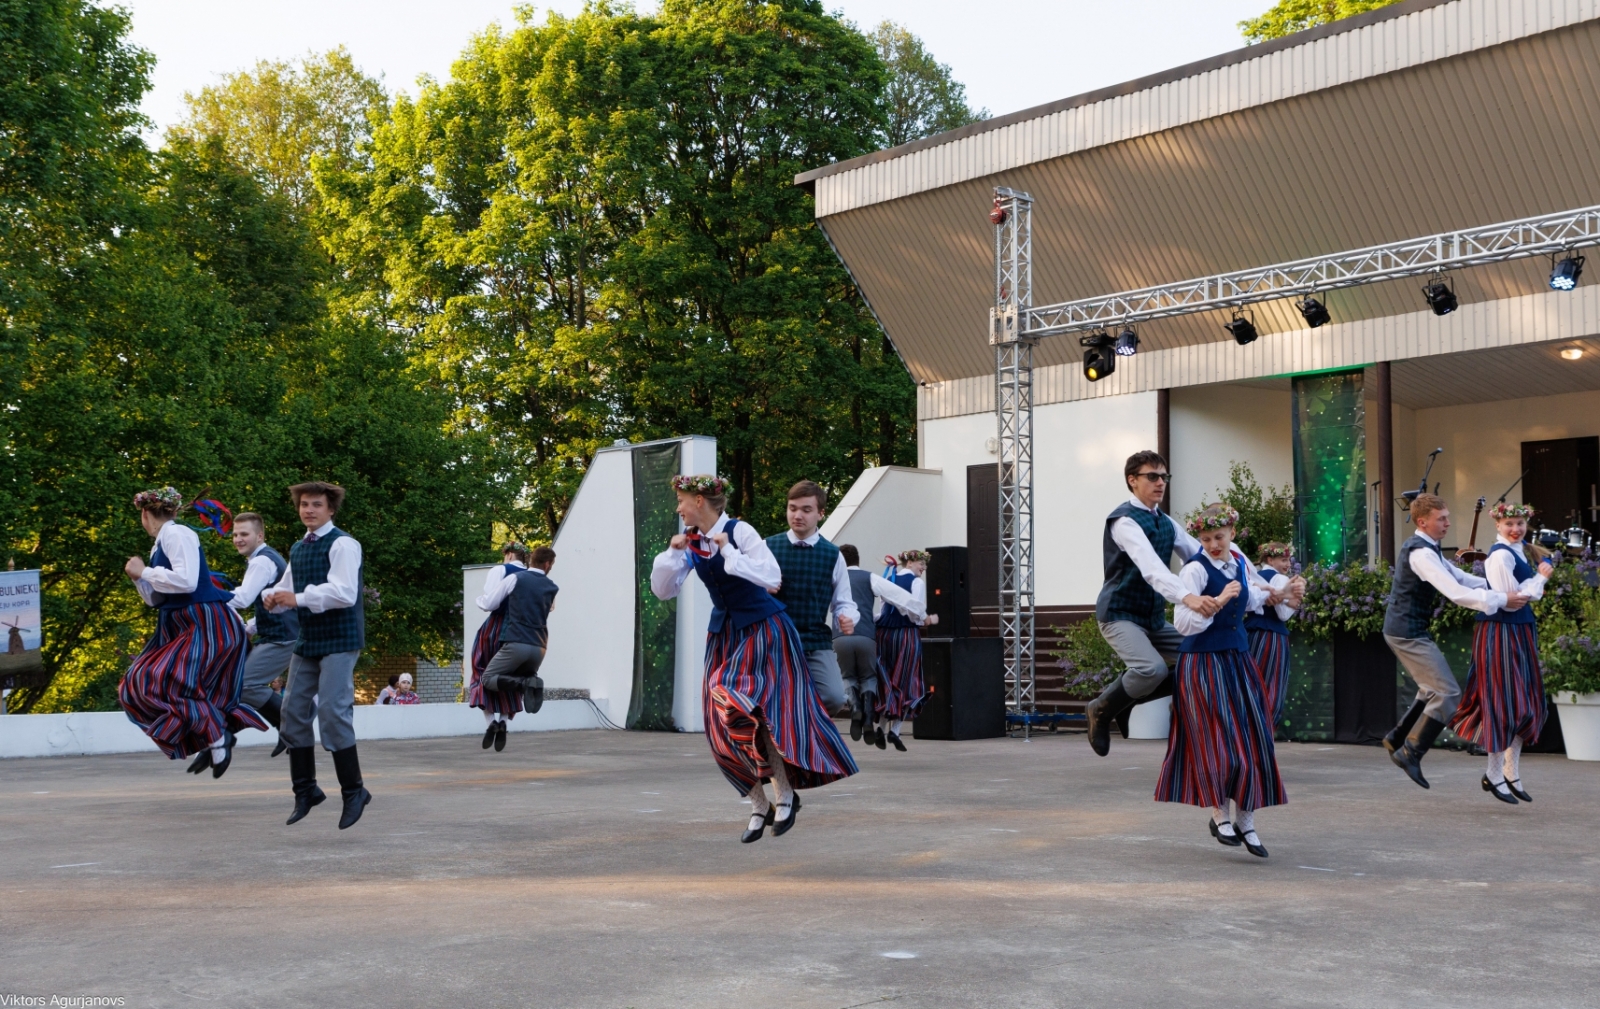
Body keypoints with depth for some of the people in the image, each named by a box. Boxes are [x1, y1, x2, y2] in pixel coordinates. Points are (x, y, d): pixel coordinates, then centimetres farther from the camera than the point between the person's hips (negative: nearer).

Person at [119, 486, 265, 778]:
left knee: (163, 683, -19)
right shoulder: (161, 543, 16)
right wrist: (139, 577, 8)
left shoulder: (177, 534, -11)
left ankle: (216, 737, -6)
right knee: (141, 684, 8)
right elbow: (157, 599, 23)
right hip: (181, 628, 10)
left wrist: (145, 572, -13)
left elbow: (185, 581, -25)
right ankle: (214, 736, 8)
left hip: (207, 626, -10)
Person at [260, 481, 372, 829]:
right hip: (307, 641, 8)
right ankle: (305, 789, 20)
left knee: (333, 712, -11)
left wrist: (299, 598, -26)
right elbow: (287, 587, 20)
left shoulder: (342, 544, -11)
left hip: (339, 640, -8)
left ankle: (353, 791, 2)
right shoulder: (298, 549, 15)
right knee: (294, 711, 7)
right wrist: (274, 597, -3)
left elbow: (345, 593, -22)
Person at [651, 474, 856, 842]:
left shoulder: (739, 531, -16)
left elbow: (772, 577, -27)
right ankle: (759, 805, 16)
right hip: (724, 635, 7)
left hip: (762, 631, -7)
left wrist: (728, 551, -26)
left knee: (747, 713, -18)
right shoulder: (690, 540, 2)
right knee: (723, 728, 2)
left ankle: (786, 794, 0)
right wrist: (673, 551, -9)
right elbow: (663, 590, 5)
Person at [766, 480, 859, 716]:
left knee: (834, 698, -19)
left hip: (816, 643, 0)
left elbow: (844, 602, 10)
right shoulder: (768, 547, 5)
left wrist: (847, 617, -12)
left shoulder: (832, 555, 8)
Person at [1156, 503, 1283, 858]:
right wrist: (1218, 601, -27)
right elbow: (1183, 623, -23)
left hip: (1237, 659, 7)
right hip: (1203, 664, -7)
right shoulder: (1195, 570, -14)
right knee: (1217, 742, -4)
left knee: (1252, 741, 5)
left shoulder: (1241, 563, 8)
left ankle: (1246, 822, 14)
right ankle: (1220, 817, 13)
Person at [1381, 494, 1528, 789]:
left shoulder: (1423, 549, 14)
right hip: (1408, 634, -11)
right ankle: (1410, 752, -5)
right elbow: (1456, 593, -27)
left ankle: (1398, 738, 28)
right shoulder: (1421, 553, -20)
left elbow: (1459, 578, 11)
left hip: (1405, 630, 11)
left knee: (1433, 689, 23)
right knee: (1448, 693, -9)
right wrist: (1500, 600, -24)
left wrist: (1499, 588, -1)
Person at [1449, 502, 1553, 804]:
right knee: (1504, 702, -4)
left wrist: (1535, 585, 3)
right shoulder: (1501, 555, -16)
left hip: (1519, 634, 10)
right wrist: (1541, 577, -10)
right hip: (1500, 633, -10)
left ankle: (1511, 773, 21)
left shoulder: (1517, 552, 13)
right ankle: (1494, 775, 8)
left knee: (1524, 703, 12)